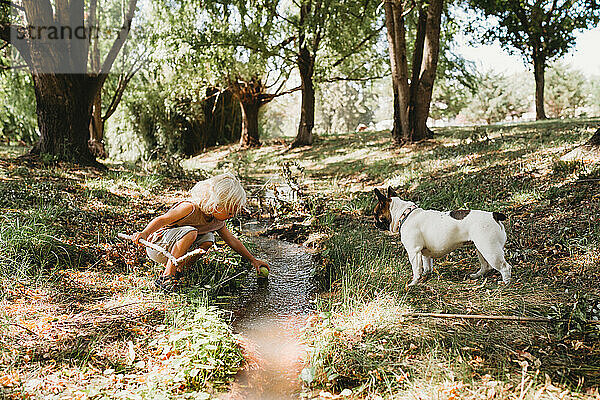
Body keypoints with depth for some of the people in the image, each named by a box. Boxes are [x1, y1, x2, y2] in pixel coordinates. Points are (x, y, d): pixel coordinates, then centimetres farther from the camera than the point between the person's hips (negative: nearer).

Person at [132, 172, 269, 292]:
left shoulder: (218, 221, -1)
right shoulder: (190, 208, -25)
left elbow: (232, 240, 9)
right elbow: (162, 220, -24)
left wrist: (253, 260, 10)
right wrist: (144, 233, -40)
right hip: (156, 245, -7)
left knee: (208, 239, -11)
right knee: (190, 232, -32)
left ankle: (178, 270, -4)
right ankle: (166, 277, -25)